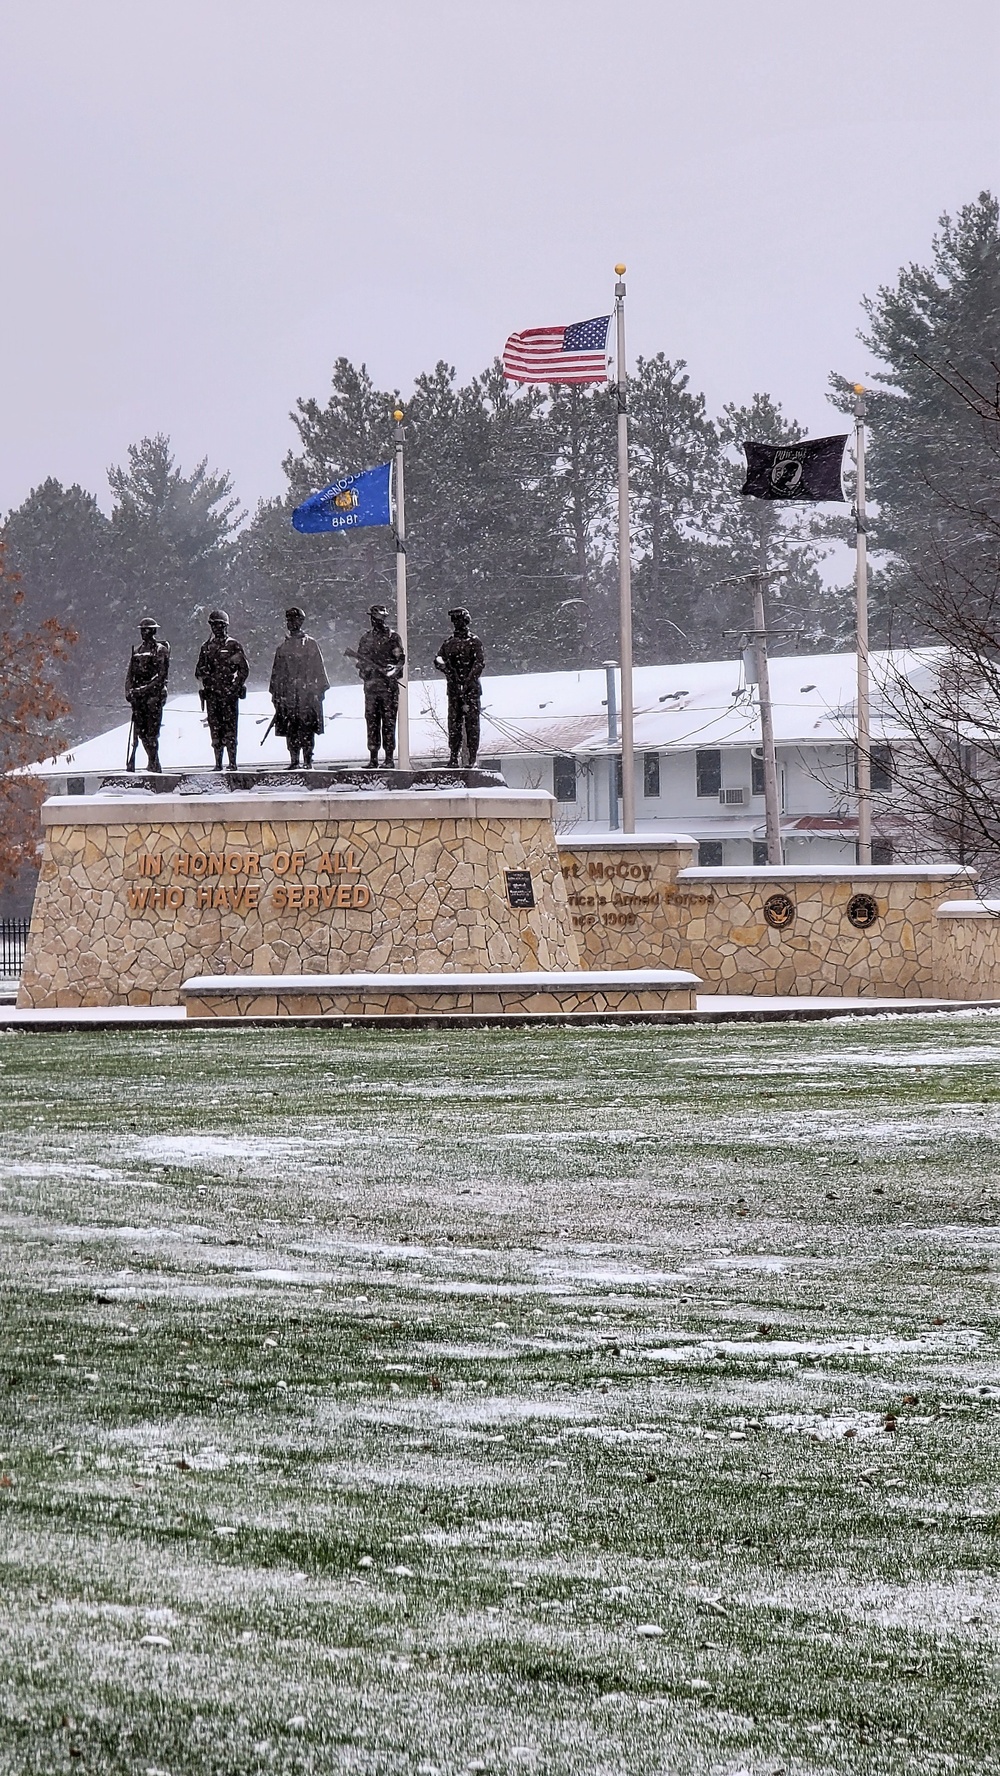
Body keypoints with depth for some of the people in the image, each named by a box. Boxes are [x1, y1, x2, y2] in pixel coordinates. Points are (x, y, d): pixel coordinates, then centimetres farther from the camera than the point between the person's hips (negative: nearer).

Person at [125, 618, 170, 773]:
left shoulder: (160, 650, -2)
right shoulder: (137, 651, 17)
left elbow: (161, 675, -10)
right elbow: (130, 673, 17)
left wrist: (144, 689, -18)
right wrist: (129, 691, 0)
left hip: (153, 695, -6)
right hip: (138, 696, 6)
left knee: (152, 731, -9)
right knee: (140, 730, 4)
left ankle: (153, 764, -6)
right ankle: (154, 762, 13)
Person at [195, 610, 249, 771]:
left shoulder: (233, 646, 1)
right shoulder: (206, 647, 15)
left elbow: (244, 669, -1)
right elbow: (199, 672, 18)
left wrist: (236, 687, -10)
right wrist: (202, 673, -5)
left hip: (229, 693, -5)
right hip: (211, 694, 5)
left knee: (230, 729, -8)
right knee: (215, 729, 4)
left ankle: (232, 763, -8)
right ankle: (218, 763, 7)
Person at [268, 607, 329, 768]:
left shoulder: (311, 644, 4)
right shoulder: (283, 646, 15)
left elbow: (319, 668, 4)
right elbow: (277, 671, 18)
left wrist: (320, 690, -2)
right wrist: (275, 693, 13)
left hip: (307, 693, -4)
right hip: (288, 693, 4)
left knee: (307, 729, -6)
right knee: (290, 729, 1)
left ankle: (308, 761, -3)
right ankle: (294, 760, 5)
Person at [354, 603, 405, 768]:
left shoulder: (392, 637, 3)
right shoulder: (366, 639, 15)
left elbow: (401, 659, -3)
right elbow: (360, 661, 18)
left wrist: (393, 669, -22)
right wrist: (366, 667, -5)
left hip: (389, 685, -4)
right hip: (371, 685, 4)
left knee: (389, 722, -5)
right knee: (372, 722, 3)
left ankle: (389, 758, -5)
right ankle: (373, 757, 6)